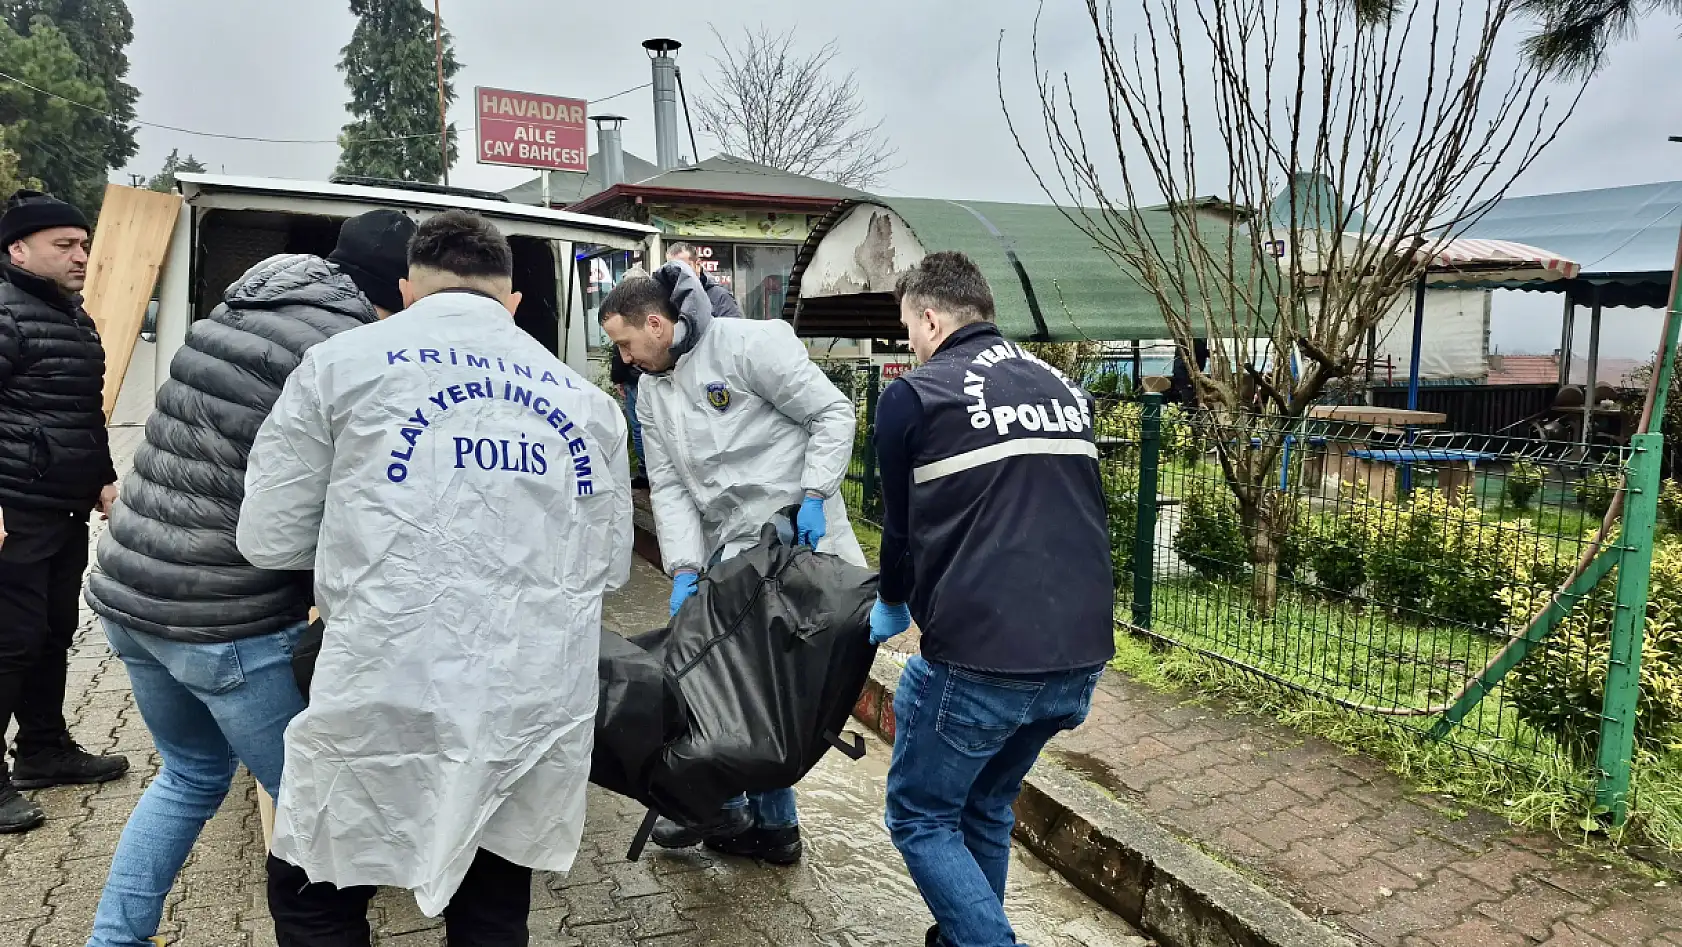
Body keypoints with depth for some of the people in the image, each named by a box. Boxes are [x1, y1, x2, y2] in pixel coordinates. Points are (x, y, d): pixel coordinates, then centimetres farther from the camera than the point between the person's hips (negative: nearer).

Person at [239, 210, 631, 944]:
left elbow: (268, 539, 6)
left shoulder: (341, 360, 3)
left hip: (390, 700, -3)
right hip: (540, 709, 4)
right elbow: (610, 564, 15)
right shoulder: (585, 396, 12)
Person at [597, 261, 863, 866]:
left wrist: (813, 495, -17)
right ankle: (771, 822, 27)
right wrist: (684, 569, -6)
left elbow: (832, 413, -9)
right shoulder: (652, 392, 12)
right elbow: (668, 486, 5)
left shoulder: (750, 345, -10)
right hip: (728, 547, 8)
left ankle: (722, 804, 16)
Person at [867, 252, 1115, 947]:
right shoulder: (1064, 389, 14)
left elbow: (901, 525, 6)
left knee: (919, 815, 14)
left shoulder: (914, 396, -3)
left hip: (980, 659, -6)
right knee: (987, 807, 25)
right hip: (1082, 657, 7)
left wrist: (892, 608, 25)